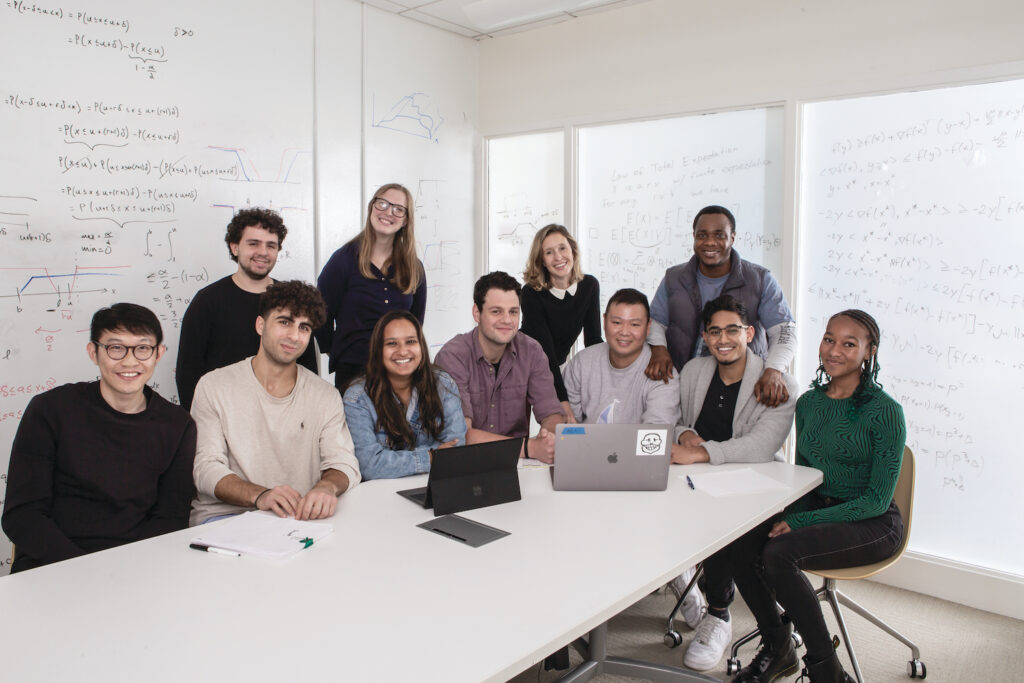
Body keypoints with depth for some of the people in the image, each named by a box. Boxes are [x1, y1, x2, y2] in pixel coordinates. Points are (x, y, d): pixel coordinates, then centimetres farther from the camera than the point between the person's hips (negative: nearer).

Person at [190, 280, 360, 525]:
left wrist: (327, 487, -25)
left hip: (298, 517, 3)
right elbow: (206, 469, -5)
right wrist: (259, 496, -26)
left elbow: (343, 463, 1)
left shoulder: (326, 396, 11)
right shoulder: (213, 387, 3)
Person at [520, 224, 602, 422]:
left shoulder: (589, 286, -9)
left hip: (556, 368, 4)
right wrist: (564, 402, -34)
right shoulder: (532, 293, -23)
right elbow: (545, 351, -28)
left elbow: (593, 341, -6)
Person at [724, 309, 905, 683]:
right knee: (739, 543, -19)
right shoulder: (809, 402, 7)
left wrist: (800, 522, -20)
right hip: (816, 510, 6)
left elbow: (877, 500, -14)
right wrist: (787, 517, -6)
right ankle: (778, 649, 4)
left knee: (778, 553, -30)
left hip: (873, 525, -6)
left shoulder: (884, 411, -12)